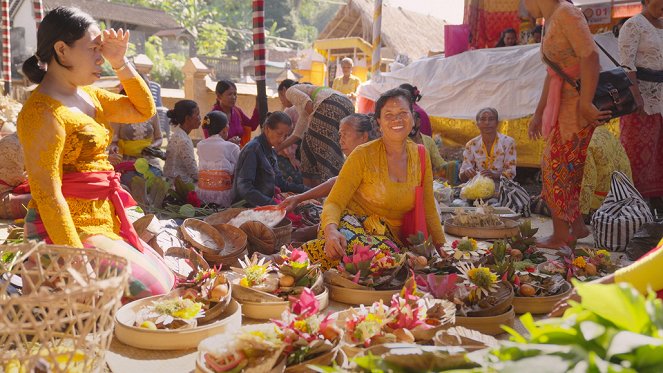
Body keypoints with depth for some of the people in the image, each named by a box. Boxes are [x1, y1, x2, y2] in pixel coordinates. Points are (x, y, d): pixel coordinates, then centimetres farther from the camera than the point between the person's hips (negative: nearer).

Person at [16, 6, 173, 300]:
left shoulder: (88, 96, 10)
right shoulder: (43, 111, -17)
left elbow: (144, 111, 19)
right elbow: (47, 195, -21)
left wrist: (121, 63, 5)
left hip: (105, 222, 9)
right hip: (69, 230, -9)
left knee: (163, 279, 10)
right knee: (153, 290, -14)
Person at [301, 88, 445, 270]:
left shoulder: (421, 155, 5)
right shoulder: (363, 155, -8)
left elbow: (428, 211, 13)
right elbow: (334, 202, -12)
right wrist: (331, 230, -33)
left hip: (390, 236, 3)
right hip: (353, 222, -2)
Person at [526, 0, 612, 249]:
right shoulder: (550, 22, 17)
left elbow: (590, 56, -21)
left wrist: (585, 104, -23)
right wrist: (539, 113, 25)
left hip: (576, 102, -9)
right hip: (562, 102, 9)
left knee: (555, 168, -3)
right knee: (566, 169, 14)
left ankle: (561, 235, 7)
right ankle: (577, 227, 25)